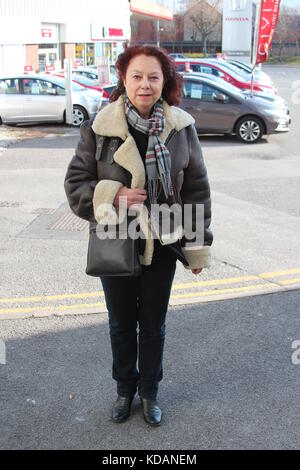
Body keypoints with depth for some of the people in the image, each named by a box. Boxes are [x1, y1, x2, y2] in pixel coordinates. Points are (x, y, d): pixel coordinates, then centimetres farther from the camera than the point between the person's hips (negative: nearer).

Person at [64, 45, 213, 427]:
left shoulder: (181, 127, -7)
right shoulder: (99, 128, -11)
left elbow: (197, 190, 0)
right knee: (121, 324, 18)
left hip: (162, 244, 1)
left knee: (153, 325, 16)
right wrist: (112, 196, -23)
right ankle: (124, 389, 42)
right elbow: (75, 183, -4)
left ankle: (149, 392, 40)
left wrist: (198, 246, 1)